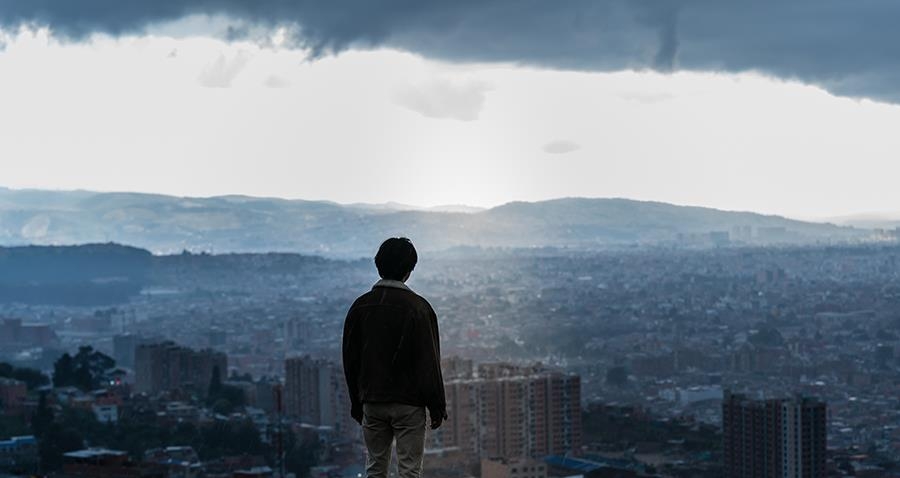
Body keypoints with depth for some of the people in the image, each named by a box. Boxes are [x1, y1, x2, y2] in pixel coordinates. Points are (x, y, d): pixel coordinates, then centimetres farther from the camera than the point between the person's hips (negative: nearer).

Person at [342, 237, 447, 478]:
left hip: (372, 403, 4)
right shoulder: (418, 307, -10)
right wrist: (437, 407, -4)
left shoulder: (360, 306, 4)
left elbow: (350, 360, 8)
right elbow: (428, 361, -11)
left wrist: (357, 403, 16)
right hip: (408, 404, -4)